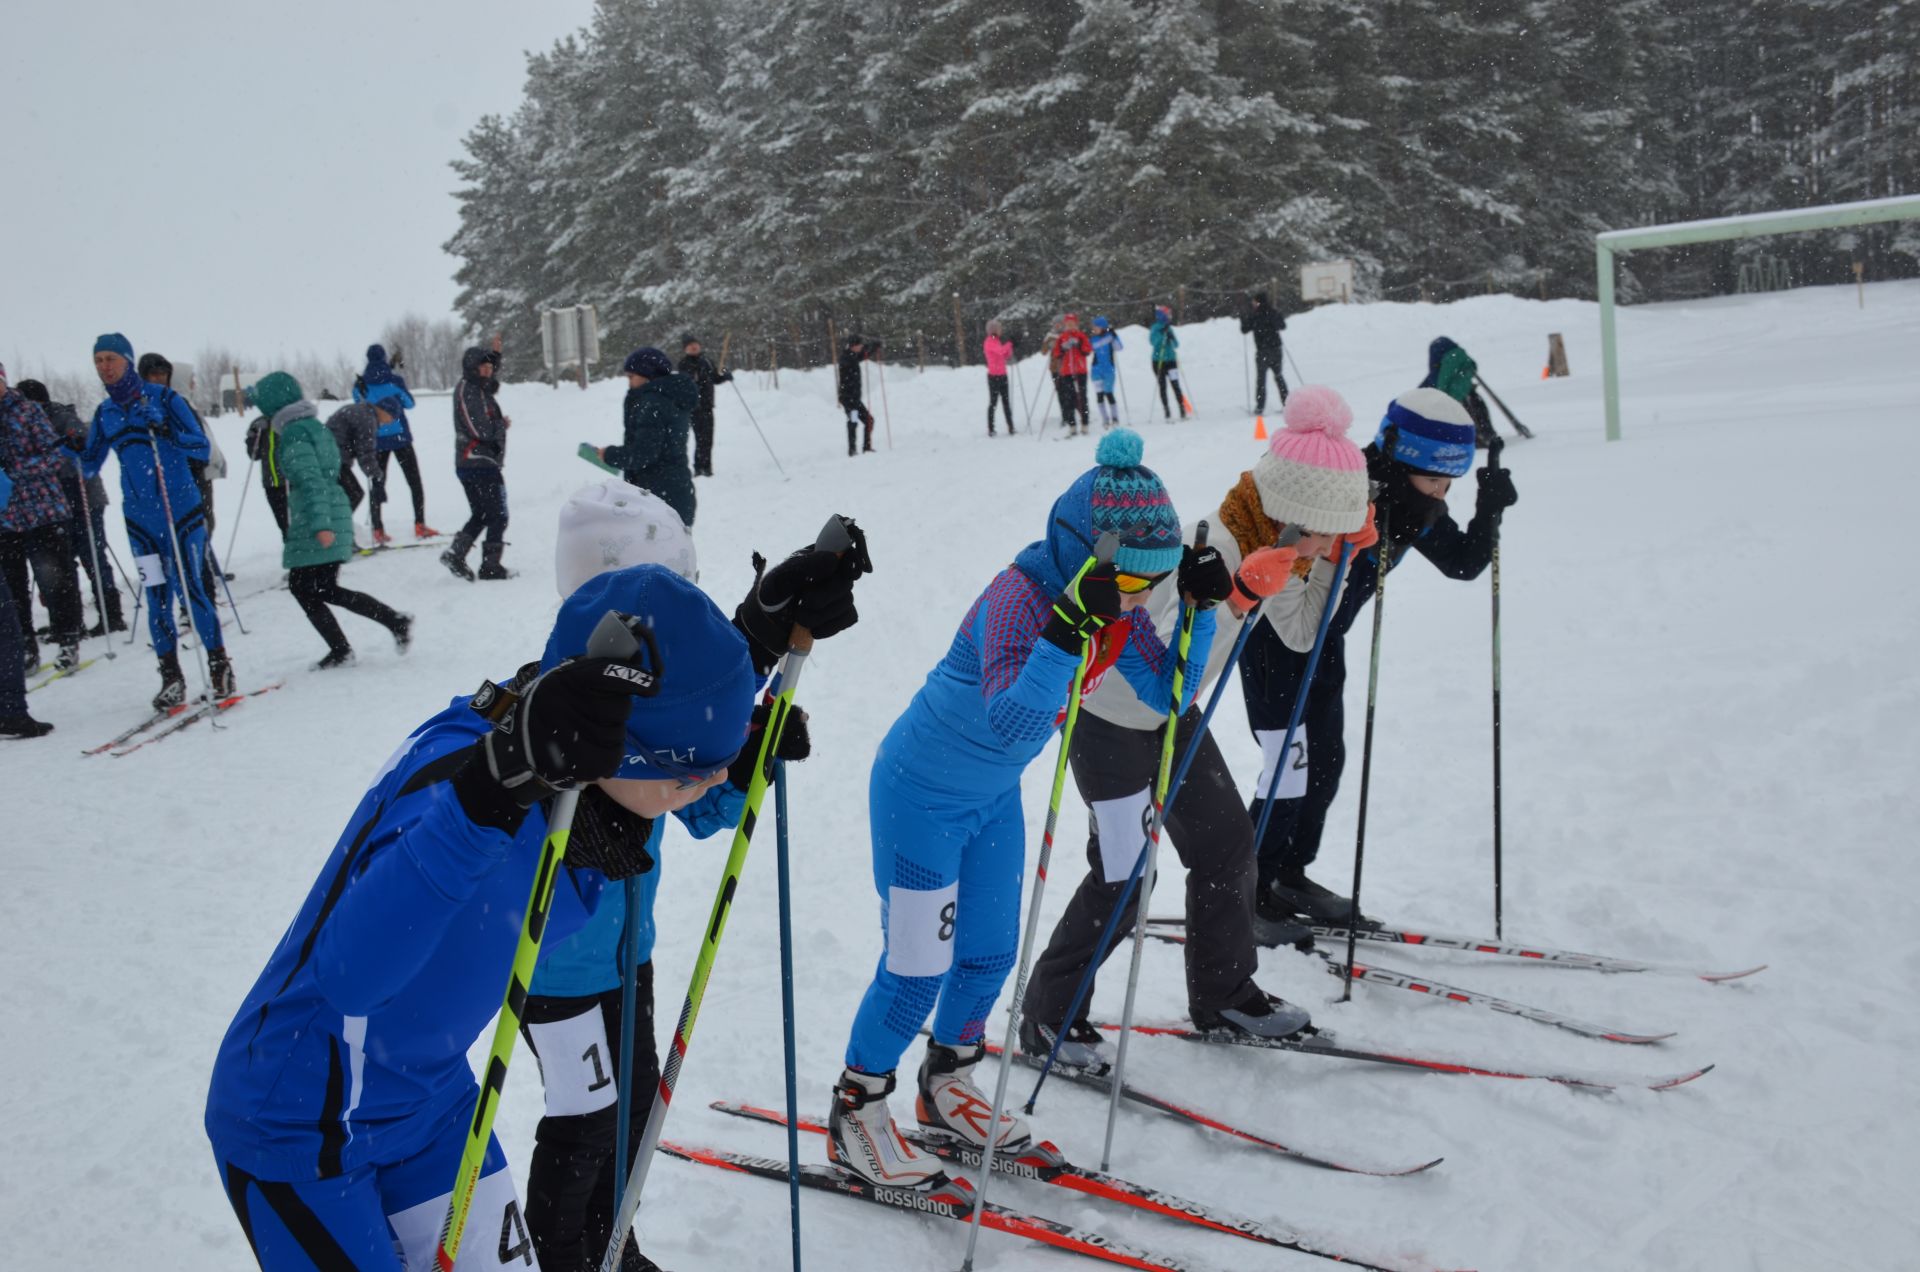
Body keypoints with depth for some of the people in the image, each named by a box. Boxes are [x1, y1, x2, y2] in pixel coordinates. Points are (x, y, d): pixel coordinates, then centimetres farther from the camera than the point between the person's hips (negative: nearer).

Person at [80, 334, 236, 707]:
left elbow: (202, 448, -9)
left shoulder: (162, 397, -4)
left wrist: (167, 433, -26)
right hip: (138, 516, 4)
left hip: (181, 508, -4)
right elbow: (90, 466, 14)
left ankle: (219, 665, 4)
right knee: (156, 595, 4)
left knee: (189, 587, -8)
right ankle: (171, 677, 9)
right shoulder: (104, 413, 9)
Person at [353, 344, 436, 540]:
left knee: (378, 483, 11)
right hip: (400, 437, -2)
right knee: (414, 481, 6)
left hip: (377, 440, 2)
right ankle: (420, 526, -3)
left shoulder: (360, 384, -2)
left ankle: (378, 530, 6)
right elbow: (409, 403, 2)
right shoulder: (395, 379, -9)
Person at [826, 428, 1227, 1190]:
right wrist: (1070, 627, -51)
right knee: (918, 969, 0)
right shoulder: (1021, 595, -32)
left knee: (989, 954, 16)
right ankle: (855, 1115, 21)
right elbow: (1010, 721, -42)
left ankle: (947, 1091, 39)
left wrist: (1201, 609, -14)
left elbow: (1167, 696, -2)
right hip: (921, 796, -8)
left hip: (994, 796, 8)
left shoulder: (1117, 606, -8)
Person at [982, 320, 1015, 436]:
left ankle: (1010, 427, 10)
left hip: (1002, 375, 8)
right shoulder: (989, 342, -11)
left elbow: (1007, 356, 18)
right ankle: (990, 430, 0)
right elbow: (1000, 351, -29)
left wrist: (1009, 346, 0)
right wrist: (1009, 343, -11)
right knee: (993, 402, -4)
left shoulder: (997, 341, 16)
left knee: (1006, 401, 7)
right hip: (994, 376, -8)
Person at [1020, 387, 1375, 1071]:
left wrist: (1335, 560, -3)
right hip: (1110, 715, -9)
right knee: (1121, 878, -6)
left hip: (1171, 713, 9)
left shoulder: (1271, 546, -6)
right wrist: (1239, 592, -49)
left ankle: (1222, 994, 28)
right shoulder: (1207, 552, -33)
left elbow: (1300, 634, 9)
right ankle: (1046, 1018, 11)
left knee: (1228, 841, 10)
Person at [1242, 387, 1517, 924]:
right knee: (1293, 764, -8)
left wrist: (1489, 511, -13)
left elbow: (1463, 563, 3)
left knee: (1326, 759, 11)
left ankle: (1289, 876, 26)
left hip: (1323, 638, 8)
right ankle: (1249, 890, 6)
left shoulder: (1419, 507, -6)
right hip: (1271, 632, -8)